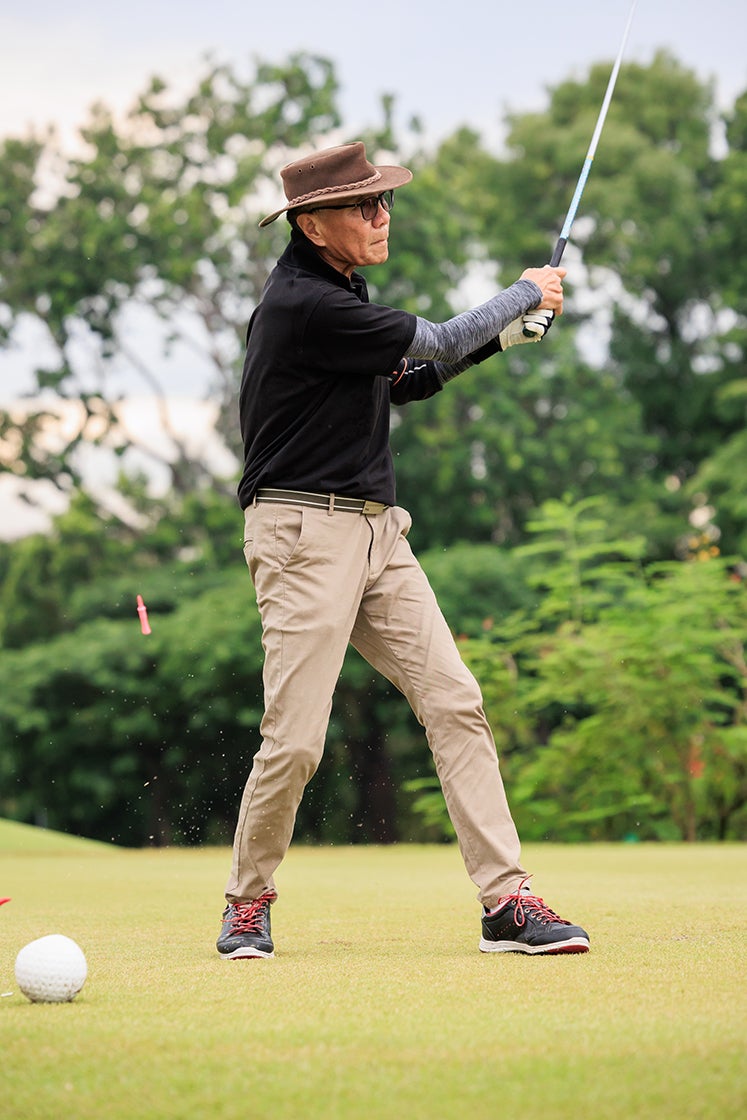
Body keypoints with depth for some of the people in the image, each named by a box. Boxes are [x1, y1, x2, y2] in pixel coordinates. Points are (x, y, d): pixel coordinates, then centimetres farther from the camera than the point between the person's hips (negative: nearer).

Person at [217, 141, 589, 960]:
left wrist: (501, 336, 10)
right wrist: (526, 294, 5)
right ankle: (248, 901, 14)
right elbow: (438, 342, -11)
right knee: (295, 740, -9)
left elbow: (399, 381, 23)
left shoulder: (336, 291, 14)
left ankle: (507, 901, -3)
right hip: (304, 532, -9)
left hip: (376, 531, 9)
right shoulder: (303, 304, -17)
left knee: (455, 704, -1)